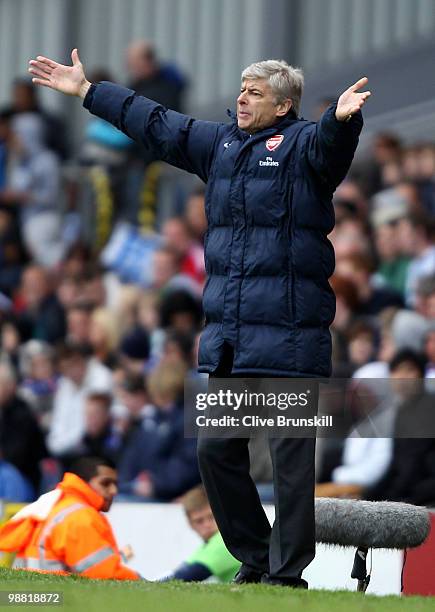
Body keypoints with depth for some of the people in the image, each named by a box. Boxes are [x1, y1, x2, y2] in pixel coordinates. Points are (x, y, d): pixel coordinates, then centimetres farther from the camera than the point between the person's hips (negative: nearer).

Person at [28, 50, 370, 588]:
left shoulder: (301, 145, -3)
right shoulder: (221, 143, 18)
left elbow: (328, 143, -25)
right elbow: (154, 124, 27)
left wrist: (341, 118, -49)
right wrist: (87, 91, 31)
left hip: (287, 338, -8)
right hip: (224, 339, 8)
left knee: (289, 455, -5)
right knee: (215, 448, 10)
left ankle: (287, 573, 0)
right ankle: (254, 558, 22)